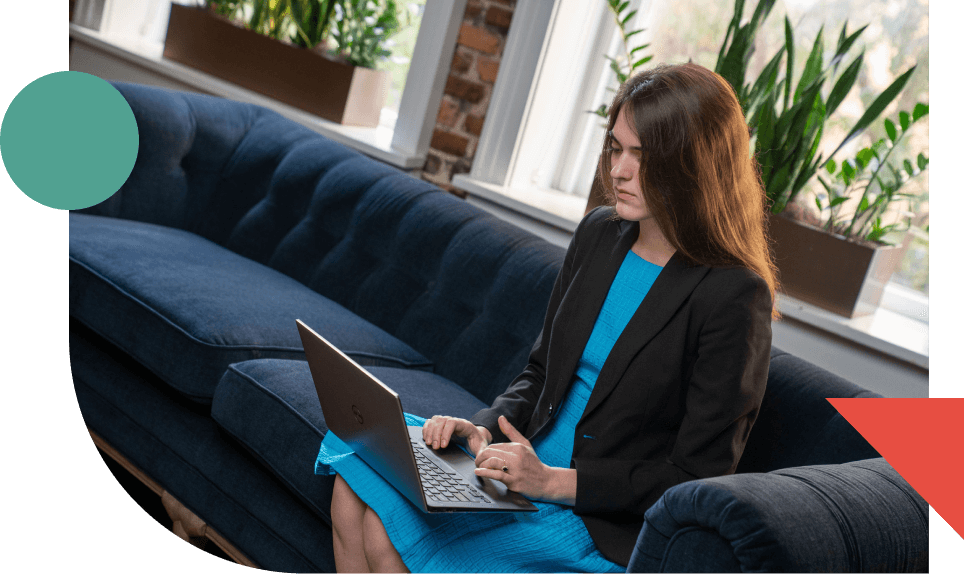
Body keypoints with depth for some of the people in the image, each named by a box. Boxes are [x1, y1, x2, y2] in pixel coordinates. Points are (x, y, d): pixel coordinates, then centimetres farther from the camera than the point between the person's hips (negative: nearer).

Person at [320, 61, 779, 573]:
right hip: (528, 460, 7)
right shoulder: (600, 233, 4)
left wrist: (553, 481, -21)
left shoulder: (735, 296, -18)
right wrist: (485, 429, -5)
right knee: (354, 487, -7)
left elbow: (696, 476, -16)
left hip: (604, 521, -7)